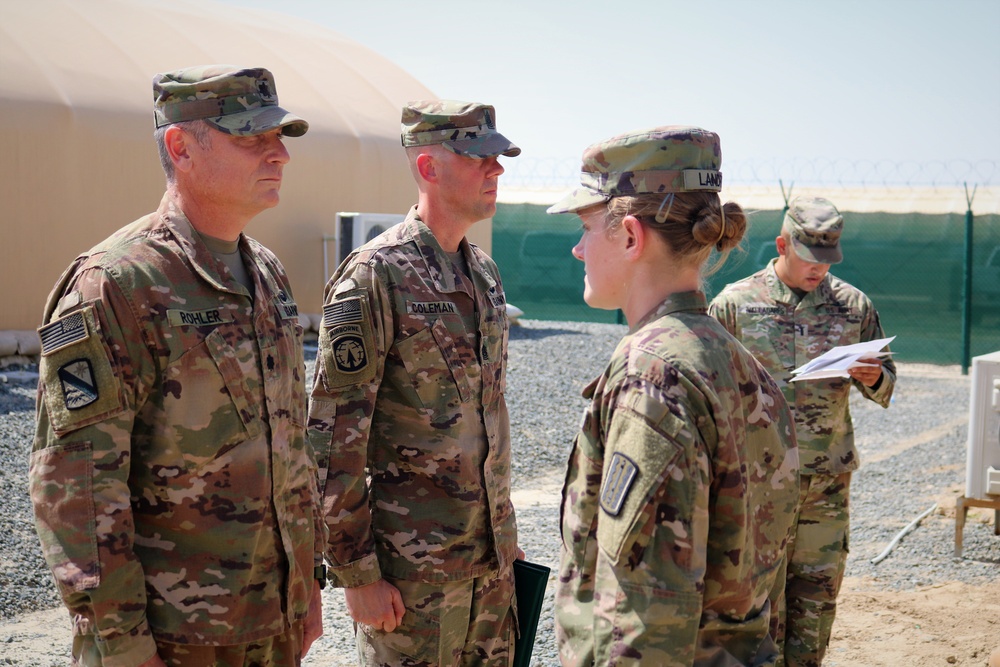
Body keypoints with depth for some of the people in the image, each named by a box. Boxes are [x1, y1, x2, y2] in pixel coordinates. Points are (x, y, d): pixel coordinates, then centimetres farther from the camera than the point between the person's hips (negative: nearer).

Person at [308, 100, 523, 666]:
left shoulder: (485, 272, 10)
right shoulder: (375, 275, -14)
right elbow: (334, 436, -15)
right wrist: (355, 572, -15)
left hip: (490, 556, 7)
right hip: (413, 565, -7)